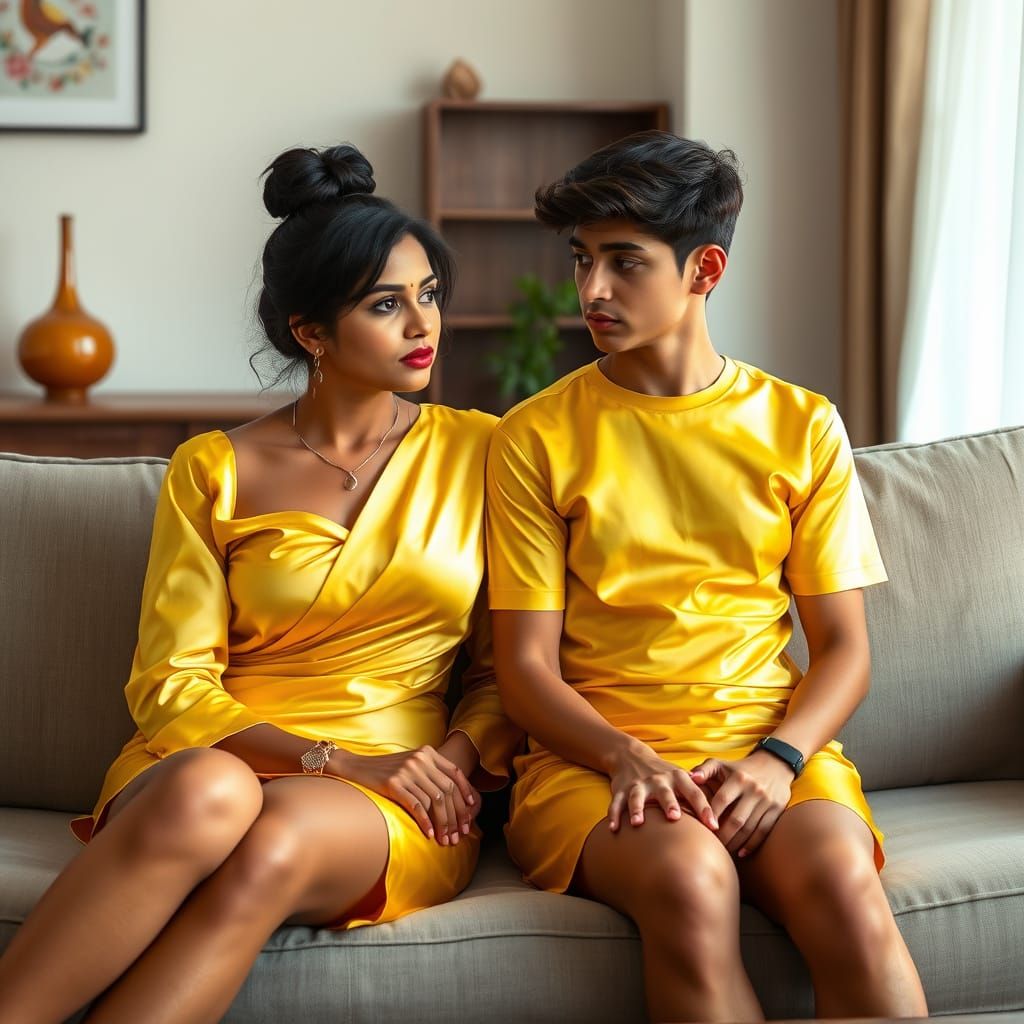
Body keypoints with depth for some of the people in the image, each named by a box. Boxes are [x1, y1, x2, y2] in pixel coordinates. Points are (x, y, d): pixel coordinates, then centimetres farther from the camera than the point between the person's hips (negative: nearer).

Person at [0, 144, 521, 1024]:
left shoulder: (475, 452, 12)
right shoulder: (216, 471, 8)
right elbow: (171, 685, 2)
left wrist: (459, 755, -6)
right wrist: (338, 760, -10)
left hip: (399, 810, 0)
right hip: (223, 756, 0)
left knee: (280, 835, -37)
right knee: (208, 793, -39)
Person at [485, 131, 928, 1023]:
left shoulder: (801, 427, 10)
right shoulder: (536, 438, 6)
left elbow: (844, 646, 8)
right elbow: (527, 666, 2)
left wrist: (776, 759, -11)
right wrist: (629, 760, -17)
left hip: (773, 742, 1)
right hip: (595, 754, -1)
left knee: (840, 876, -33)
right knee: (688, 873, -35)